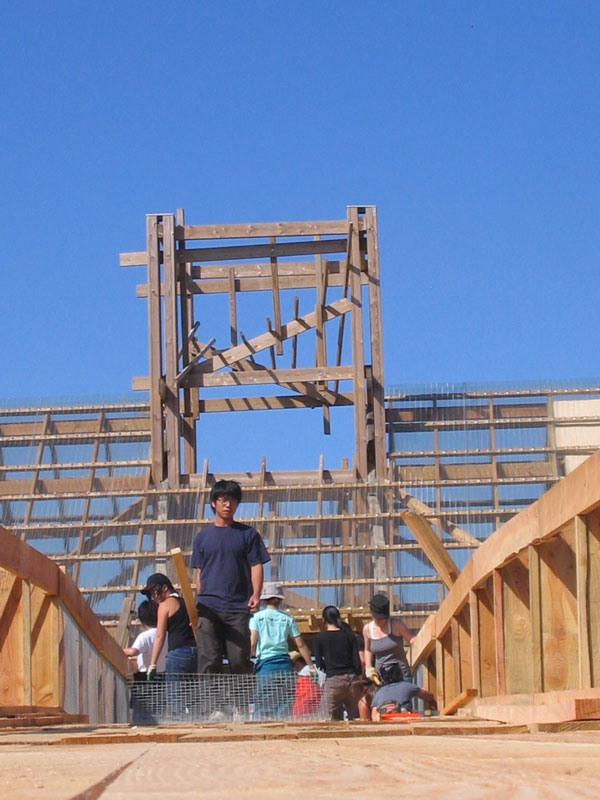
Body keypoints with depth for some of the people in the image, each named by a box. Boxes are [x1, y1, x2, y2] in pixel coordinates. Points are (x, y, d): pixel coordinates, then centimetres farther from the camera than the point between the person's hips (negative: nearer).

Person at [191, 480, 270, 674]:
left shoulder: (248, 534, 10)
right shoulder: (202, 536, 15)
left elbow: (256, 566, 5)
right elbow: (198, 572, 15)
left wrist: (256, 595, -11)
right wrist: (198, 602, 4)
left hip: (238, 607, -1)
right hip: (208, 607, 1)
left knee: (240, 660, -1)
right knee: (208, 661, -6)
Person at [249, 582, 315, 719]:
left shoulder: (257, 617, 4)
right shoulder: (287, 619, 9)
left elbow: (252, 643, -5)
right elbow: (300, 645, 7)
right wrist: (312, 667, 11)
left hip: (265, 666, -2)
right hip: (285, 666, 2)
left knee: (262, 711, -5)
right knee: (285, 711, 6)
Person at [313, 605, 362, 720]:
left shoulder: (319, 638, 1)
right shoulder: (349, 635, 6)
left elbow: (319, 664, 2)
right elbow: (356, 659, 3)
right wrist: (359, 679, 9)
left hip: (333, 681, -2)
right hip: (352, 678, 2)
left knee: (336, 720, 3)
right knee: (353, 718, 8)